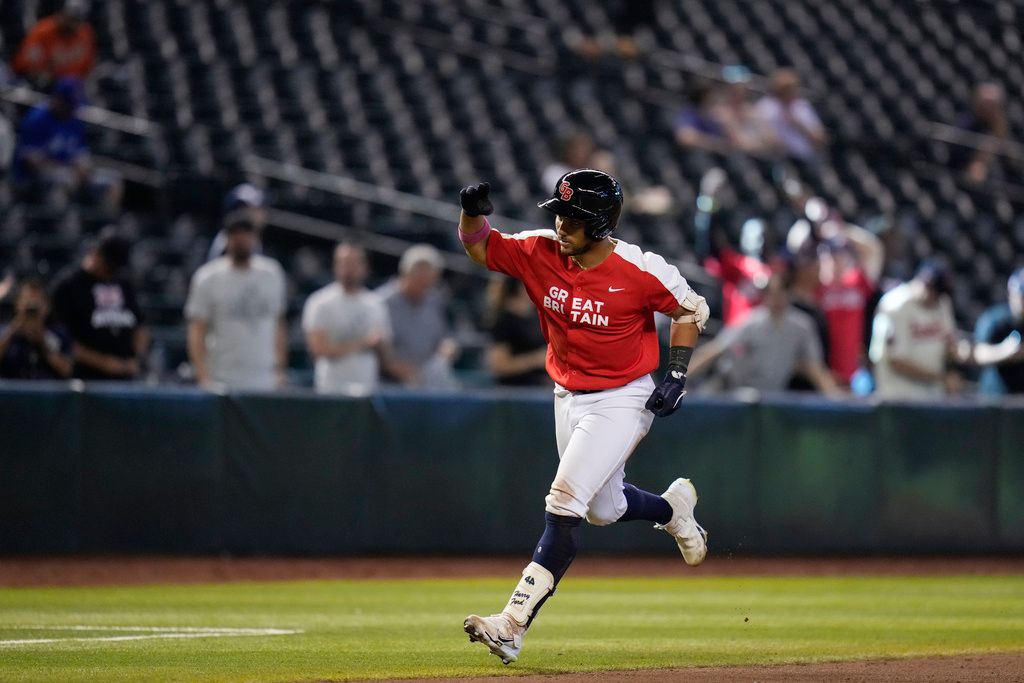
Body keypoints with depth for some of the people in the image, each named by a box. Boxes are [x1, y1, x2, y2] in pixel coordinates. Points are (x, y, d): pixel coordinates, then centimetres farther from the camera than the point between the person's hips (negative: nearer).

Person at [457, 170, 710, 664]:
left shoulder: (640, 271, -20)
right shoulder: (541, 252, -8)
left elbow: (691, 309, -5)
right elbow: (479, 247, 0)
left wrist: (677, 374, -13)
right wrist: (474, 213, -22)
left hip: (622, 400, -6)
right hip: (568, 397, 6)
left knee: (564, 503, -17)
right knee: (603, 509, 18)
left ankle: (513, 624, -22)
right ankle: (674, 507, 52)